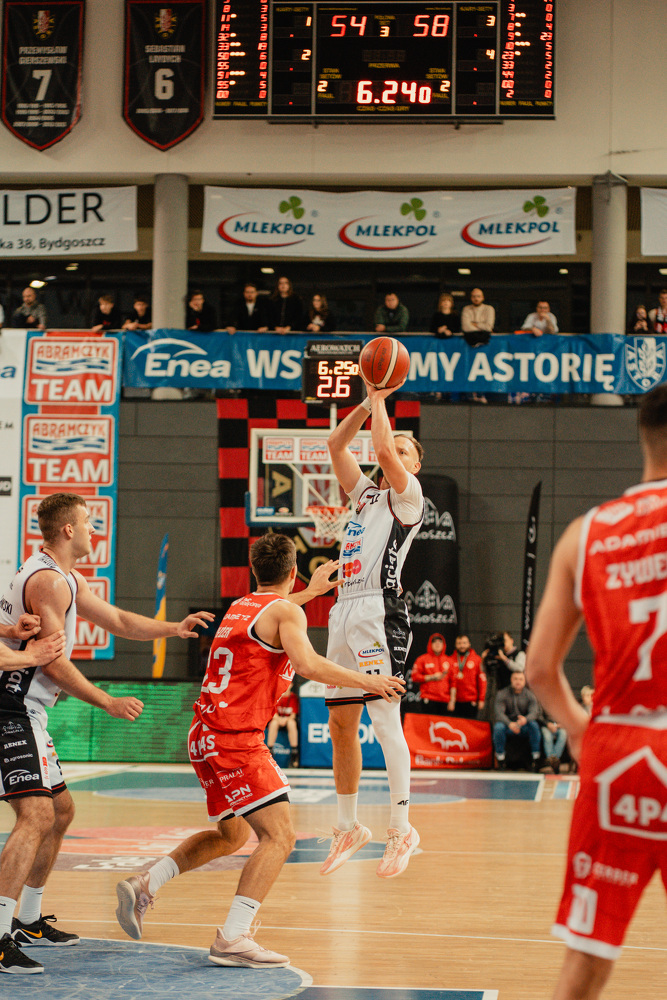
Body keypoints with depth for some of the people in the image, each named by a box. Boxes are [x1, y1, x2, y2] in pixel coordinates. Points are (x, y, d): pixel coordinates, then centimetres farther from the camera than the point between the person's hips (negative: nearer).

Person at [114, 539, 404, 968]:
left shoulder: (241, 606, 20)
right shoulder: (286, 611, -6)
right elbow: (307, 664, -22)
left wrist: (310, 592, 53)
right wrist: (366, 681, -13)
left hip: (207, 735, 9)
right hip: (235, 739, -9)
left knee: (232, 834, 25)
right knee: (279, 836, -12)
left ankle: (145, 884, 18)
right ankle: (232, 939, -22)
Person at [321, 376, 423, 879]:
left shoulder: (408, 496, 2)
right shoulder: (365, 492, 23)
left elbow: (384, 448, -13)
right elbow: (337, 444, 20)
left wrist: (379, 399, -1)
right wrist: (369, 401, 13)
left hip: (379, 611, -8)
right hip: (345, 610, 8)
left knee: (385, 719, -14)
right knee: (341, 724, 9)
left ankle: (402, 828, -12)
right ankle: (349, 827, 19)